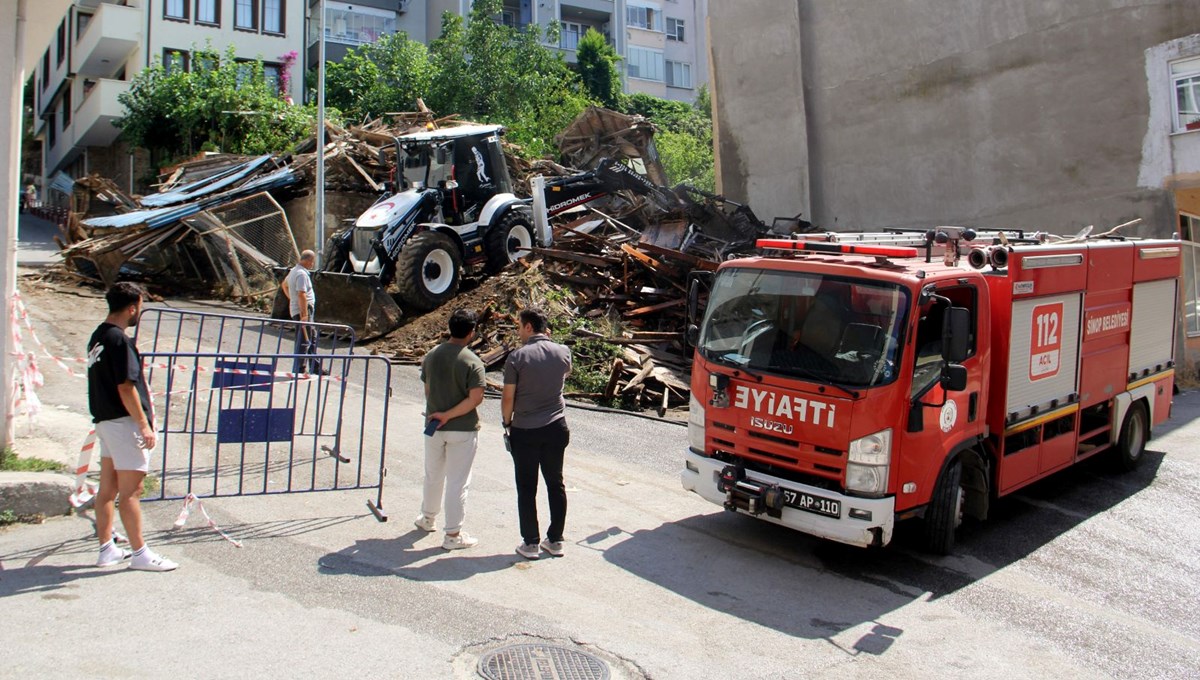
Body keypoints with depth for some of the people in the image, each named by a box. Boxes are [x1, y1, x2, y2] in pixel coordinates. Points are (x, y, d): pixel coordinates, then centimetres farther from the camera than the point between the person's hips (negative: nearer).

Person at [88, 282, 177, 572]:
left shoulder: (98, 336, 12)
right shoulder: (119, 341, -18)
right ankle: (140, 553, 3)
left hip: (104, 420, 10)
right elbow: (125, 388, -20)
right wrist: (144, 425, -17)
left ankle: (107, 549, 20)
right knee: (131, 490, -4)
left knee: (107, 488, 13)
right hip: (123, 421, -10)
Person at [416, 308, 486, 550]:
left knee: (433, 475, 23)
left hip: (434, 426, 5)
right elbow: (476, 398, -22)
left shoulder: (431, 356, 0)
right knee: (457, 482, 4)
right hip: (462, 430, -5)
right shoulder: (472, 362, -16)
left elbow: (427, 390, 9)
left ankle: (427, 518, 42)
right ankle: (453, 535, 10)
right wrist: (448, 415, -15)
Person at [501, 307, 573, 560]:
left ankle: (531, 543, 12)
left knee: (526, 488, 6)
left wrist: (507, 423, 6)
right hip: (556, 428, 4)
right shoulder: (563, 352, -2)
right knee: (556, 484, 14)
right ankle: (555, 540, 20)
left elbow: (508, 398, -10)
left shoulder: (517, 357, -13)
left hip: (525, 431, -4)